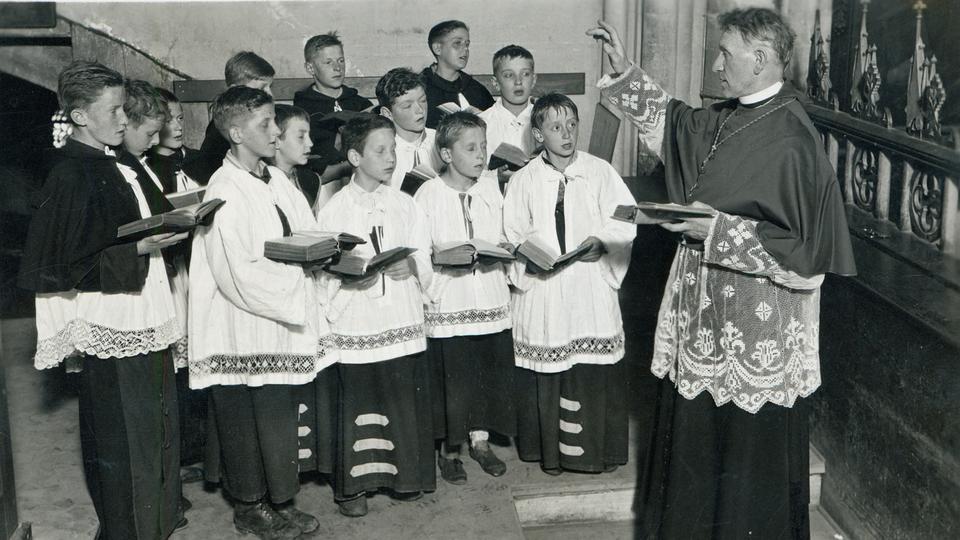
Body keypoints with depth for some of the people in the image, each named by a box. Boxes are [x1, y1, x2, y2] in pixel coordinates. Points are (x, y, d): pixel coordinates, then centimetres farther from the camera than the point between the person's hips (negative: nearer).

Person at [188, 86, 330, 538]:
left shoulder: (275, 180, 8)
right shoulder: (224, 192, -18)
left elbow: (305, 235, 16)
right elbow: (240, 275, -22)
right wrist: (299, 266, -18)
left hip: (283, 317, 8)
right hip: (246, 327, -8)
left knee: (279, 413, 15)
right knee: (246, 420, 6)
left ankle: (279, 501, 28)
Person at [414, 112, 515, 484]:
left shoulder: (491, 192, 8)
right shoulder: (428, 194, -5)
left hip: (490, 296, 4)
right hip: (448, 300, -4)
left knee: (490, 371, 9)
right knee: (450, 376, 1)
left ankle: (480, 440, 27)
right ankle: (449, 449, 19)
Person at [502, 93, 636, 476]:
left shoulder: (600, 172, 2)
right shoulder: (524, 180, 5)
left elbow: (624, 223, 1)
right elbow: (513, 236, 6)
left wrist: (602, 242, -16)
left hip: (592, 288, 0)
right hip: (542, 289, 1)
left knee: (596, 370, 1)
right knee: (545, 372, 5)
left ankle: (596, 449, 17)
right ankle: (551, 451, 20)